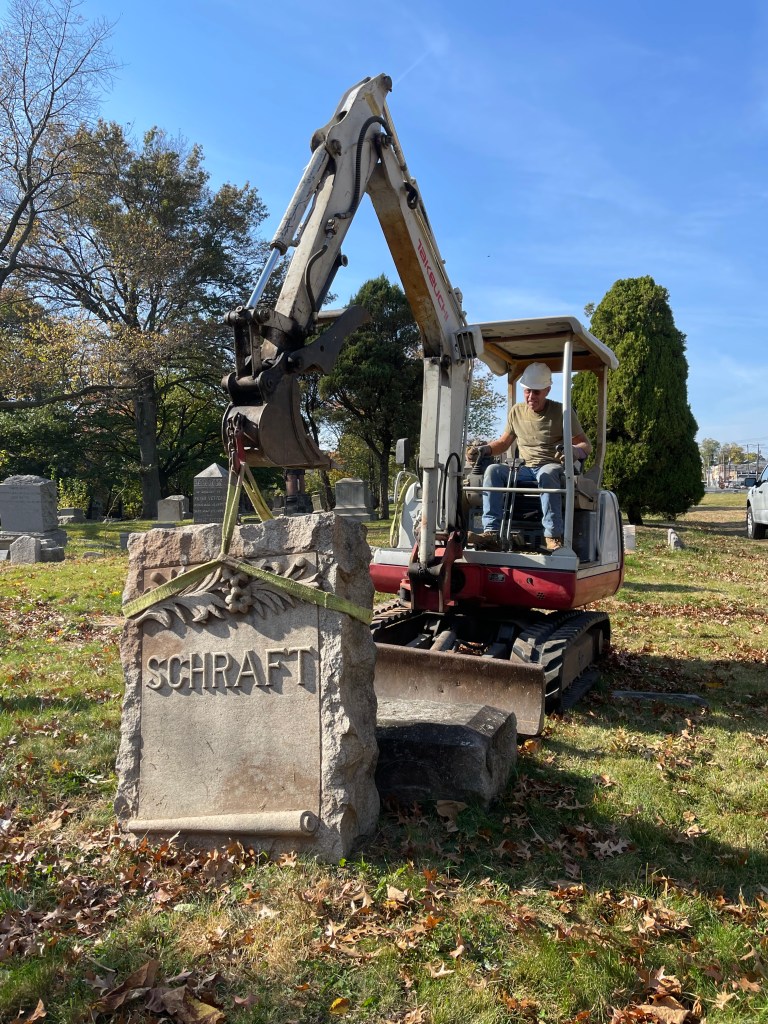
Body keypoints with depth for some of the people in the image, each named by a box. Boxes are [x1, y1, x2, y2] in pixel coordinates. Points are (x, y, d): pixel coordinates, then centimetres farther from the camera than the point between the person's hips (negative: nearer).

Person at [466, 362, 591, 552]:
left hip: (552, 467, -4)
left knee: (546, 474, -40)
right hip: (523, 470, 4)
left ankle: (553, 537, -43)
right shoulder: (517, 411, 14)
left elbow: (586, 445, 0)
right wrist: (483, 449, 6)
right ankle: (491, 533, -34)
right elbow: (504, 441, 26)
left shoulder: (562, 412, 2)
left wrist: (572, 451, -25)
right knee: (493, 470, -24)